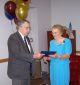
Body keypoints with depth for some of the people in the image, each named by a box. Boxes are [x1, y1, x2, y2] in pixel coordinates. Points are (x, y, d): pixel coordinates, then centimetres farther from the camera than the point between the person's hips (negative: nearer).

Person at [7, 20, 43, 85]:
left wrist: (36, 55, 1)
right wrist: (33, 56, -28)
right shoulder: (13, 38, -15)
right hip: (18, 71, -8)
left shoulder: (26, 38, 14)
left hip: (27, 71, 8)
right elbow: (17, 54, -25)